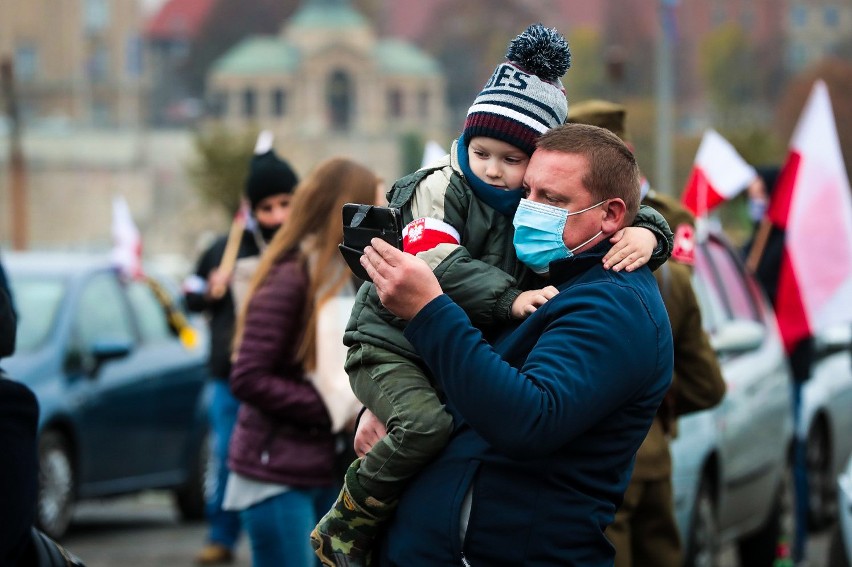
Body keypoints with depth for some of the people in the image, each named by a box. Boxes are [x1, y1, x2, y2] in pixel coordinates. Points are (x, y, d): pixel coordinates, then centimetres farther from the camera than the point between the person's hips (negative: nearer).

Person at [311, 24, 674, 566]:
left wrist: (647, 233, -20)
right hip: (391, 345, -7)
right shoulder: (444, 187, -13)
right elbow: (436, 264, -27)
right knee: (429, 423, -31)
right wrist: (510, 299, -39)